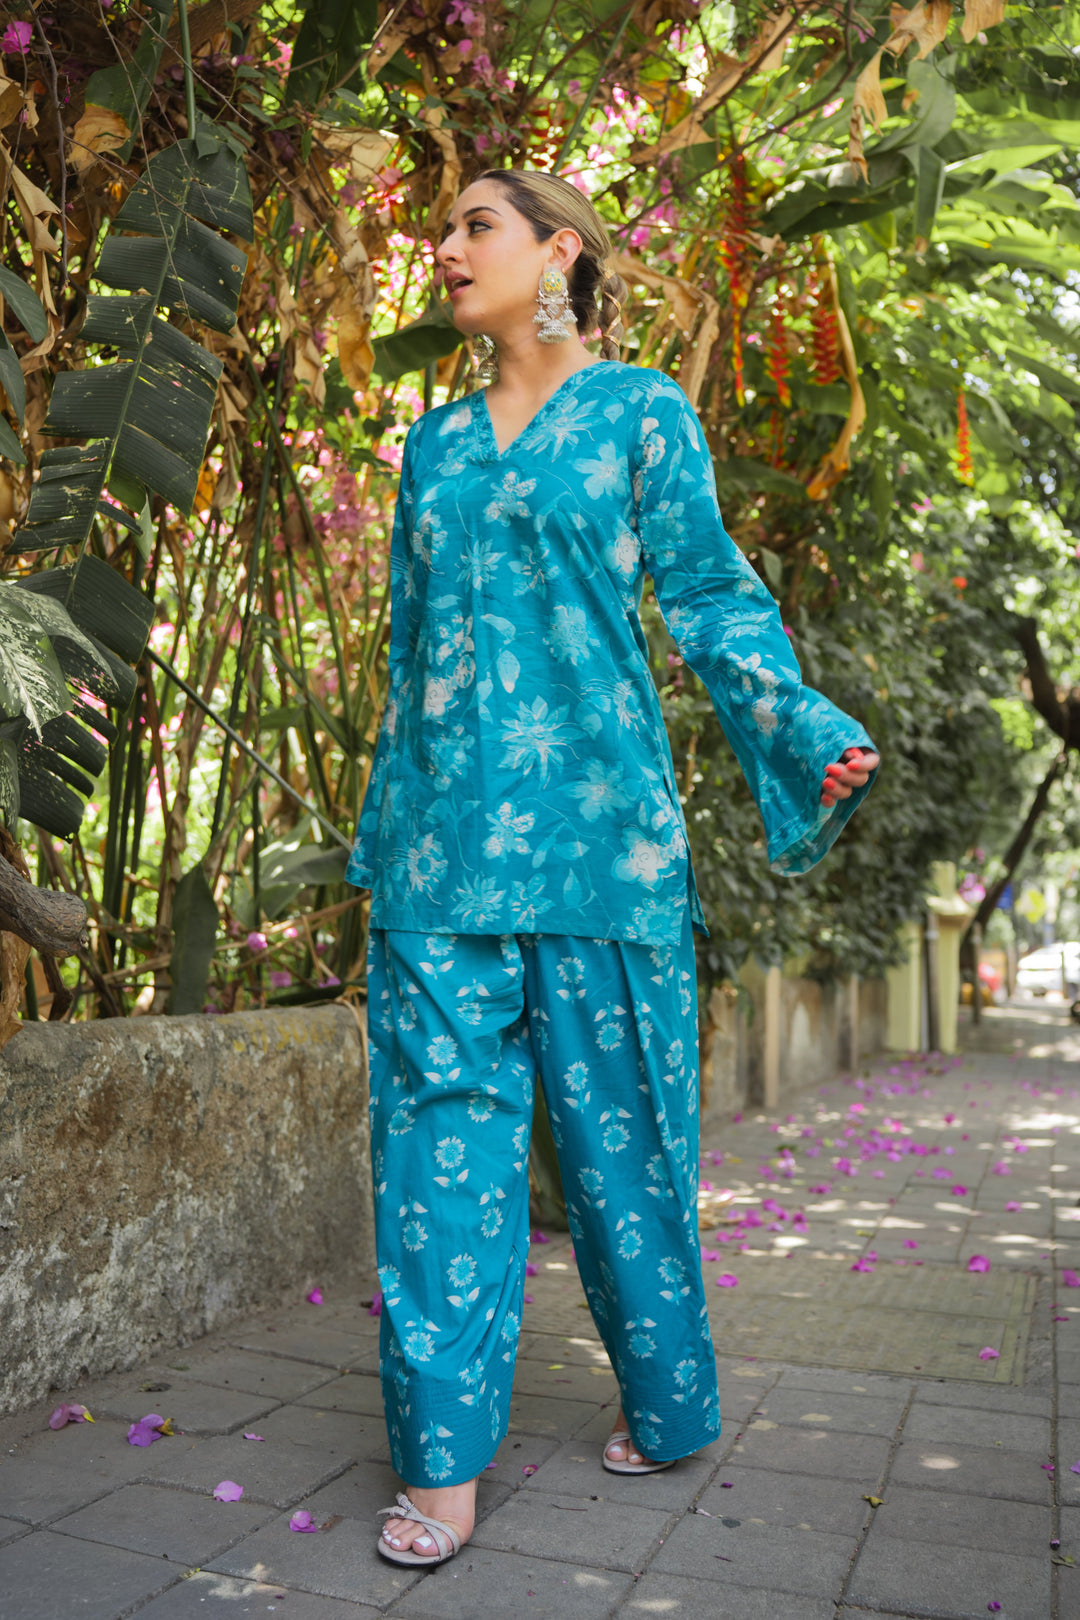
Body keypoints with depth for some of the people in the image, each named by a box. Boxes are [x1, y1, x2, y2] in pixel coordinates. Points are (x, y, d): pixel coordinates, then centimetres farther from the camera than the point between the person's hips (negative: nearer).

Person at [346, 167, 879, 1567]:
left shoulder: (641, 410, 7)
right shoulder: (436, 442, 18)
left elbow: (705, 594, 2)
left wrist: (805, 728, -13)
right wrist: (389, 823, 18)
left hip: (592, 818, -4)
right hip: (443, 825, 4)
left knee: (617, 1123, 3)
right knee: (440, 1117, 0)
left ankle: (668, 1406, 24)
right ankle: (446, 1457, 10)